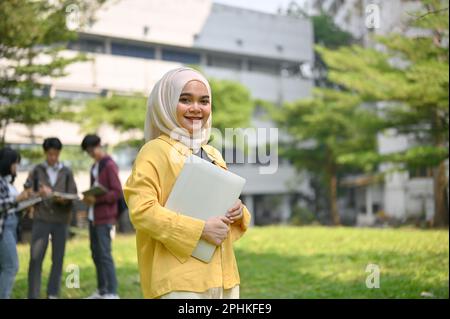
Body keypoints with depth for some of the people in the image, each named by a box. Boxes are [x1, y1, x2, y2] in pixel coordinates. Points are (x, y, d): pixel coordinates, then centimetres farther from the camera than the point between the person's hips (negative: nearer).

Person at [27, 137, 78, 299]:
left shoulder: (67, 172, 10)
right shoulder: (37, 171, 8)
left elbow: (73, 195, 4)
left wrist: (64, 199, -16)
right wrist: (39, 193, -16)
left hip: (61, 220, 1)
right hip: (41, 219, -1)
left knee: (58, 259, 3)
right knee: (36, 258, -5)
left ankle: (53, 294, 11)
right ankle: (33, 295, 0)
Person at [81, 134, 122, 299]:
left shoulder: (110, 165, -10)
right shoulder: (95, 166, 18)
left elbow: (117, 192, -15)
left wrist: (97, 199, -21)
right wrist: (89, 197, 4)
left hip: (105, 217, -9)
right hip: (93, 217, 9)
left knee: (104, 254, -10)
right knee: (96, 254, 11)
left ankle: (112, 293, -6)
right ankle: (102, 290, 19)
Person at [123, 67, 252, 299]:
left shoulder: (213, 155, 17)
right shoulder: (155, 151, -6)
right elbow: (141, 210, -17)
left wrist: (239, 213, 0)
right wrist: (200, 229, -19)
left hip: (221, 276, 8)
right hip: (179, 280, -7)